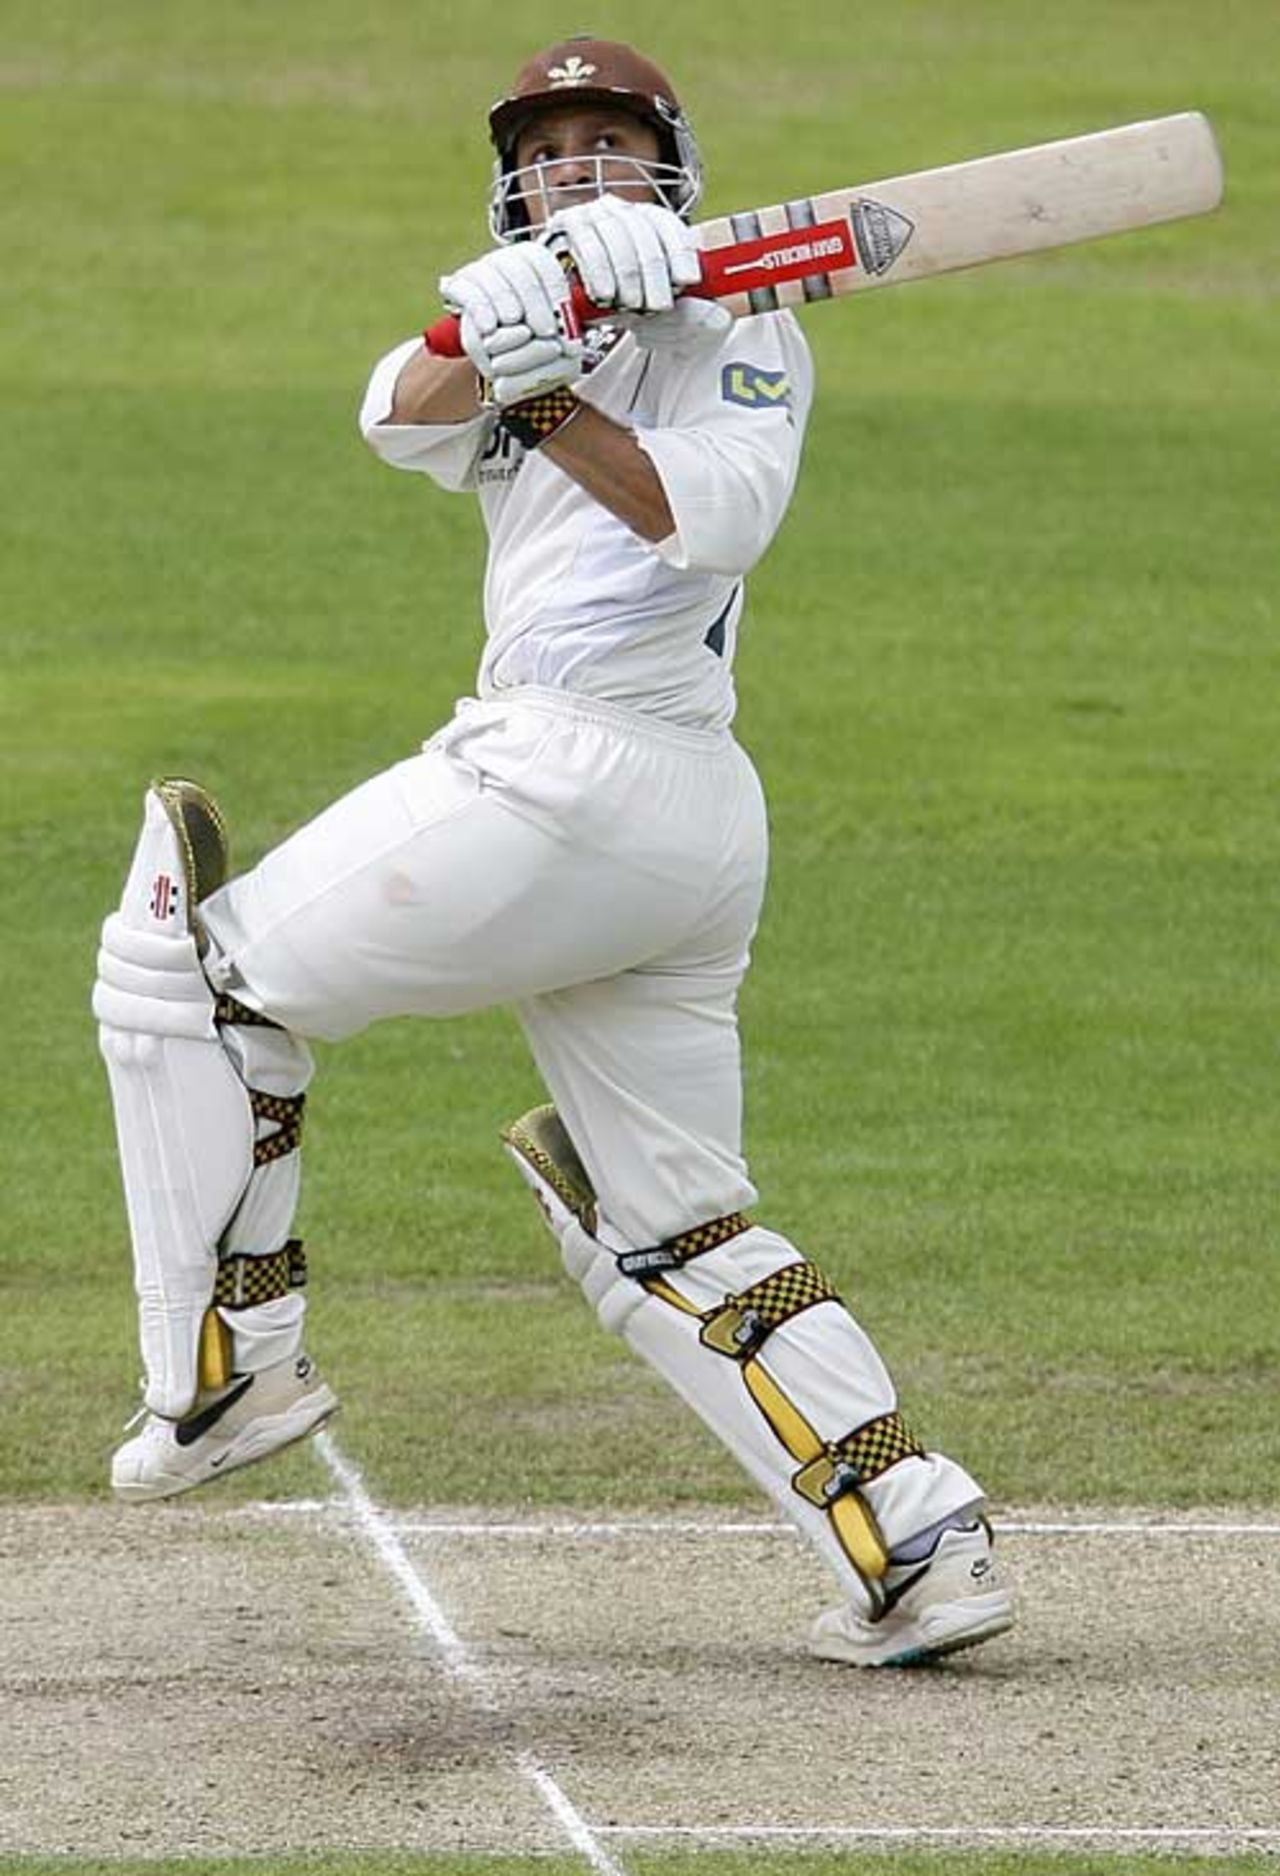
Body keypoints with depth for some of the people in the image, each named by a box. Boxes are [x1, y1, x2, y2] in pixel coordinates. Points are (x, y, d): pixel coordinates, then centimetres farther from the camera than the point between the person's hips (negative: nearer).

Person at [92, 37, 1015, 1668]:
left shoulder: (743, 341, 5)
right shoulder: (521, 364, 25)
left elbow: (715, 511, -15)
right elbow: (400, 415, 1)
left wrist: (546, 392, -27)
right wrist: (506, 329, -20)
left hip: (566, 778, -9)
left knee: (183, 961, 1)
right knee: (668, 1229, 8)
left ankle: (229, 1359, 4)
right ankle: (914, 1540, -1)